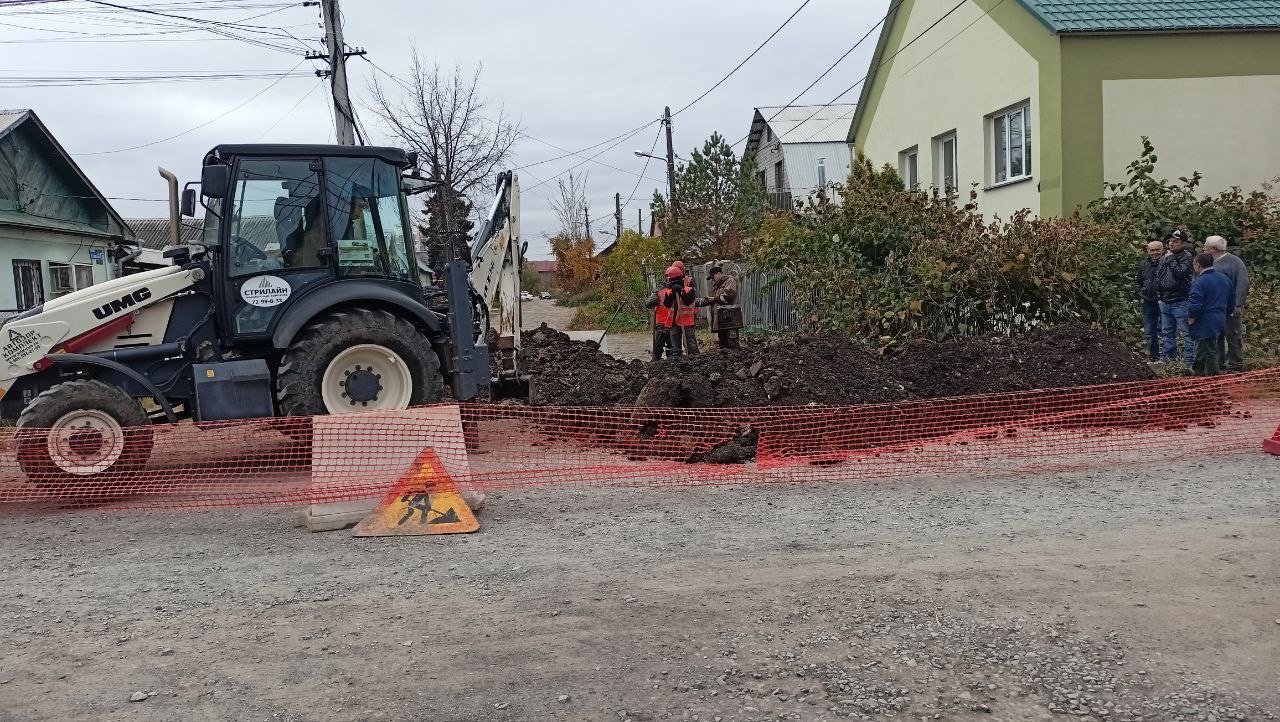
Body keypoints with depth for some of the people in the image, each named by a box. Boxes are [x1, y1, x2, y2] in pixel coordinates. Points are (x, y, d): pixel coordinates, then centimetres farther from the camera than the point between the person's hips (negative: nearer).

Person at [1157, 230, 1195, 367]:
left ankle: (1188, 360, -4)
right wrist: (1159, 288, 10)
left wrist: (1171, 260, -14)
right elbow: (1158, 276, 22)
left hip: (1180, 301, -8)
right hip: (1165, 301, 8)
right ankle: (1169, 358, 25)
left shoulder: (1186, 257, -8)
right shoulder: (1164, 257, 14)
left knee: (1186, 333, -6)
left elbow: (1180, 273, -23)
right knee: (1167, 333, 16)